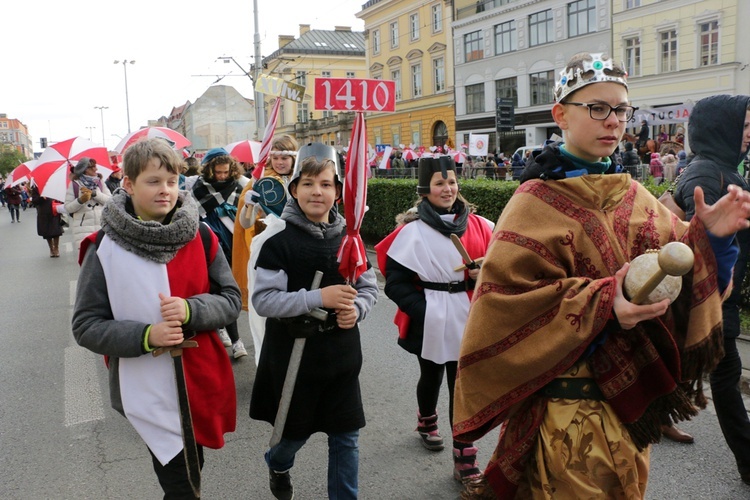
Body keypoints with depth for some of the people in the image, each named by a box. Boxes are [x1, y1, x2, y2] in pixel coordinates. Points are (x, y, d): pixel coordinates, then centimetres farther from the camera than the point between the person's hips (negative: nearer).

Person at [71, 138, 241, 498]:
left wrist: (191, 310, -21)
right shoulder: (104, 249, -9)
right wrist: (145, 336, -22)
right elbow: (85, 326, -6)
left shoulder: (200, 238, -2)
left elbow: (231, 300, 0)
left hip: (202, 384, 3)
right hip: (147, 392, -3)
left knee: (193, 469, 21)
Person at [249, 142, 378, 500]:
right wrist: (318, 298, -25)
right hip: (294, 355, -3)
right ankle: (277, 464, 50)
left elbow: (369, 287, 9)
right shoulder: (279, 243, -11)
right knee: (297, 430, 15)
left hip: (342, 353, 3)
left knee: (346, 437, 9)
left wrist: (356, 308, -12)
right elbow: (263, 300, -17)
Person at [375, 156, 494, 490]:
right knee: (431, 375, 21)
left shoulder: (477, 225, -1)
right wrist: (421, 309, -18)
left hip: (465, 317, 1)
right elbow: (395, 282, -10)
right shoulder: (412, 230, -10)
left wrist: (484, 273, -13)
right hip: (429, 319, -1)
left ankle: (465, 458, 12)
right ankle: (426, 422, 51)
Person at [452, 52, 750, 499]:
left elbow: (679, 275, 4)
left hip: (632, 398, 7)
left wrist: (709, 238, -14)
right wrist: (600, 301, -29)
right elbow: (509, 301, -21)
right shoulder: (537, 204, -13)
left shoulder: (635, 198, 7)